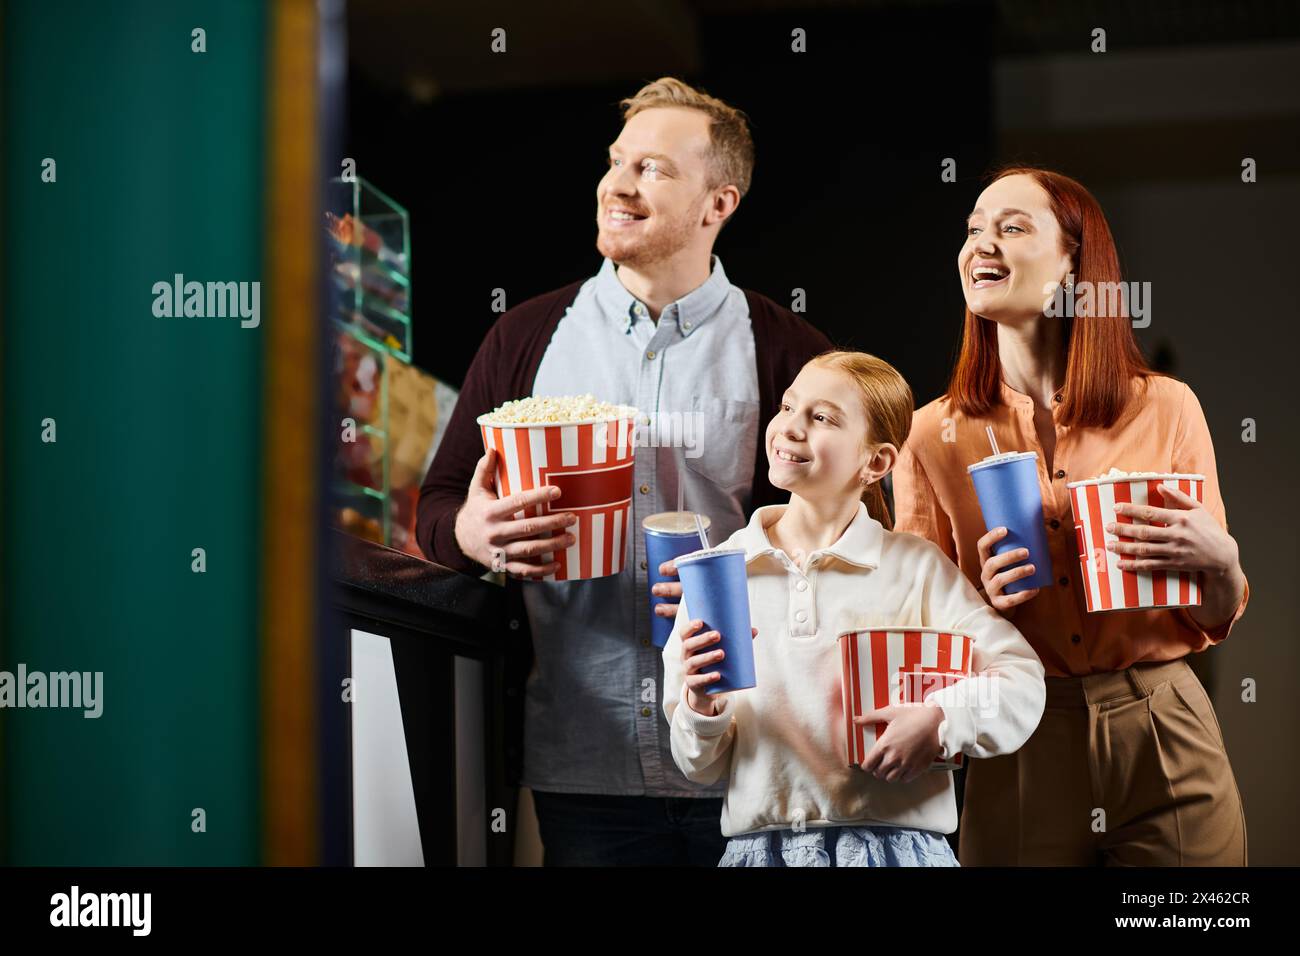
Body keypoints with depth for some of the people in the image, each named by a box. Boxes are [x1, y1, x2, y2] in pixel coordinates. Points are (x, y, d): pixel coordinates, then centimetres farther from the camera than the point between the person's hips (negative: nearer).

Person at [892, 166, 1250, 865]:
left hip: (1165, 736, 0)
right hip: (1021, 751, 0)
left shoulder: (1166, 408, 1)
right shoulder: (931, 434, 2)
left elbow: (1214, 621, 7)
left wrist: (1218, 562, -15)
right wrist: (980, 599, -14)